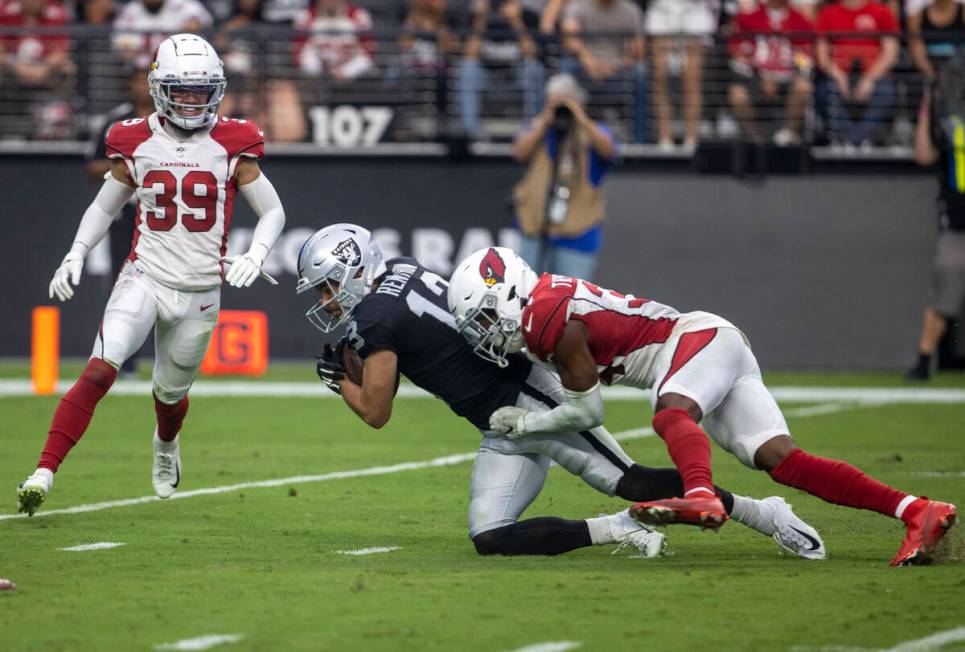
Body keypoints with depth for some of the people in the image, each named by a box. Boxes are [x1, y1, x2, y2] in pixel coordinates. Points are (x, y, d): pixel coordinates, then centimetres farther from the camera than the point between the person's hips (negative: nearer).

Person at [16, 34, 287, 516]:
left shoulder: (232, 147, -3)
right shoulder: (136, 143, 0)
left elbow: (272, 211, 6)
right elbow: (104, 207, 14)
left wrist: (255, 256, -12)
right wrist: (75, 255, -1)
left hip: (199, 292, 1)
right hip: (145, 278, -1)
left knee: (170, 392, 16)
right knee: (100, 371, -21)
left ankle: (166, 444, 53)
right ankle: (44, 472, -23)